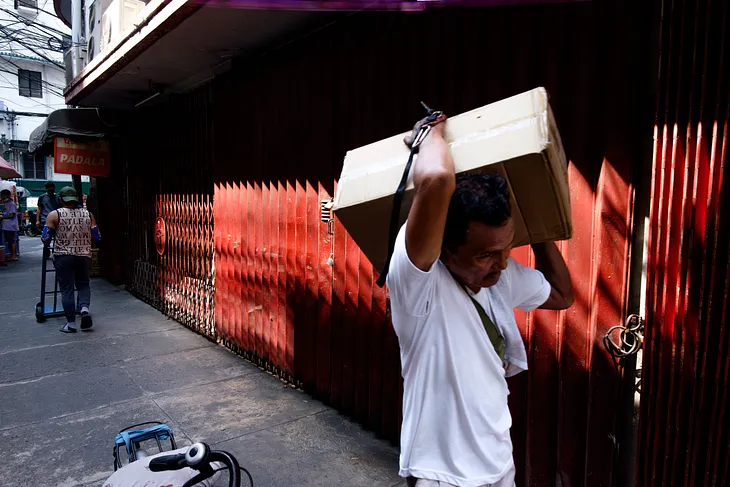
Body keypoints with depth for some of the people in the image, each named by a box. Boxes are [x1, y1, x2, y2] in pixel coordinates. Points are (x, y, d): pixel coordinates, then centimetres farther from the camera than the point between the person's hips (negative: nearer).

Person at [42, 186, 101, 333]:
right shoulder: (88, 215, 1)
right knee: (83, 284, 21)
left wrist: (57, 237, 14)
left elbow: (45, 238, -6)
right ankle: (84, 308, -4)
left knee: (66, 289, 6)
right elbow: (97, 237, 4)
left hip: (63, 257, -2)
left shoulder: (55, 215, -6)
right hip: (84, 256, 2)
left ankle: (71, 323, 8)